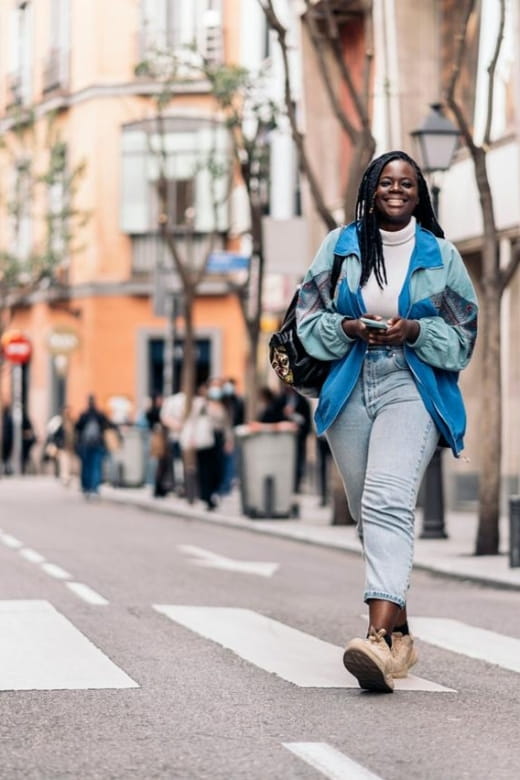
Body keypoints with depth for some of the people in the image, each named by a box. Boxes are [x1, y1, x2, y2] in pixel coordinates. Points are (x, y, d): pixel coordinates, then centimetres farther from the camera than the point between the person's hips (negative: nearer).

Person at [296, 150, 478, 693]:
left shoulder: (441, 256, 5)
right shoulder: (340, 246, 9)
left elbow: (462, 336, 5)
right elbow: (308, 318, 7)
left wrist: (414, 331, -13)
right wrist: (349, 328, -13)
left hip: (413, 389, -4)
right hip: (349, 392, 4)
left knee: (388, 501, -24)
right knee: (368, 513, 9)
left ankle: (379, 638, -36)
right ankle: (399, 633, 25)